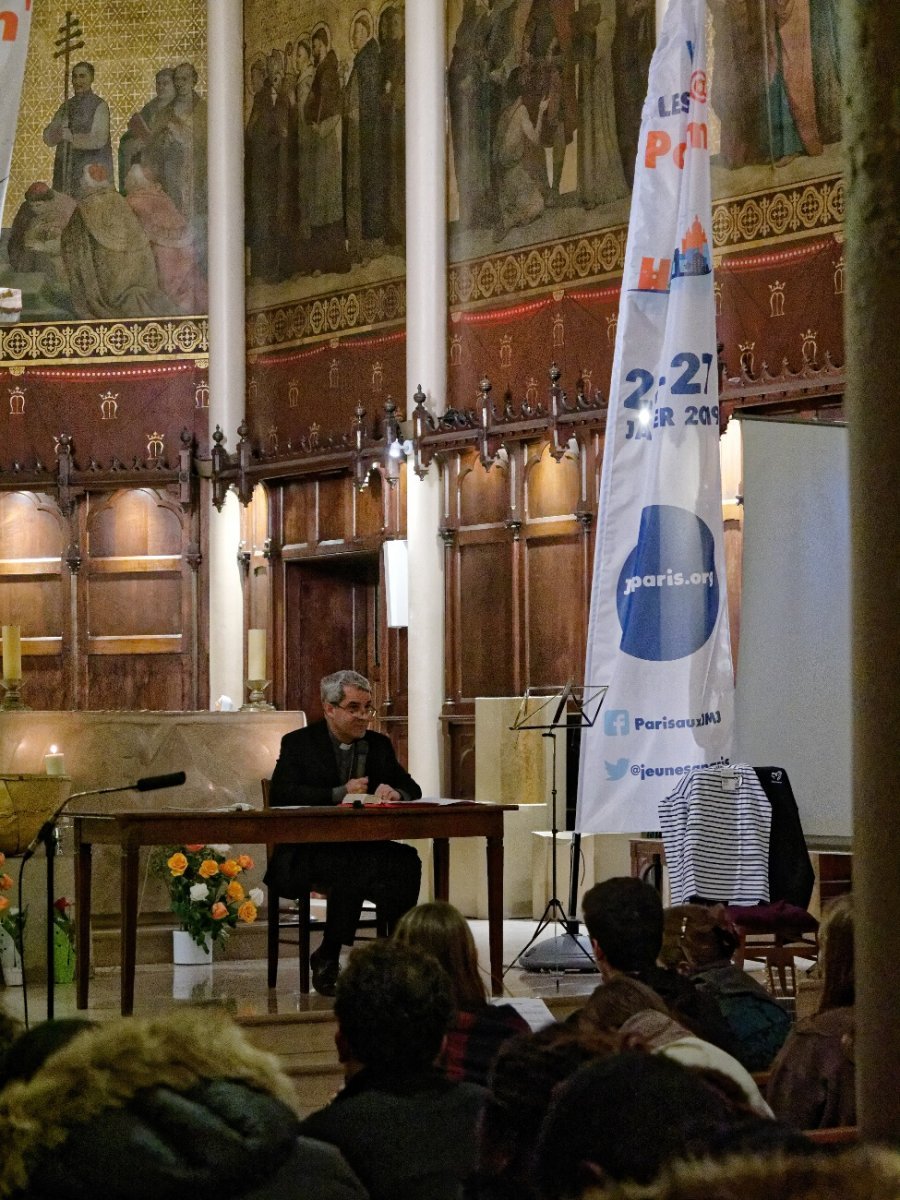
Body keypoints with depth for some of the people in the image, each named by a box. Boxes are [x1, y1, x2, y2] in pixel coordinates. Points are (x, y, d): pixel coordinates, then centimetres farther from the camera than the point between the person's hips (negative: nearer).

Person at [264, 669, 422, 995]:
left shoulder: (379, 745, 17)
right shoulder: (298, 744, 3)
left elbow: (412, 789, 15)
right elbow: (281, 796, -12)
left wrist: (395, 792, -11)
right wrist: (341, 793, -19)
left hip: (365, 845, 4)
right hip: (308, 854, -4)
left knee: (407, 860, -28)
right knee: (350, 868, -36)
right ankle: (327, 960, -22)